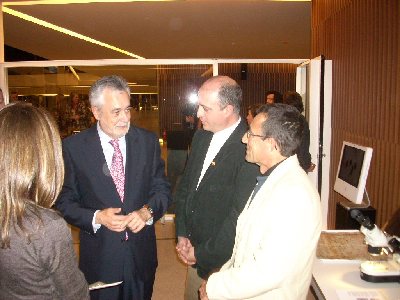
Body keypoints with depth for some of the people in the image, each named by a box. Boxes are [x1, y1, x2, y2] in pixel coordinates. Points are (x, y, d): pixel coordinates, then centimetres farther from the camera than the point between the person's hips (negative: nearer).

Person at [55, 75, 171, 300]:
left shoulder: (148, 141, -4)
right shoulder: (73, 147, -9)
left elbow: (162, 189, 1)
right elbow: (64, 202, -4)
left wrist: (147, 211, -17)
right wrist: (96, 217, -20)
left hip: (141, 254, 2)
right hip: (99, 257, -2)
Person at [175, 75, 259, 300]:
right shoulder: (201, 137, 1)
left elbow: (240, 215, -22)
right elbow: (184, 186, 8)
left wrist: (202, 254, -13)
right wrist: (182, 234, 2)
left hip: (223, 262, -6)